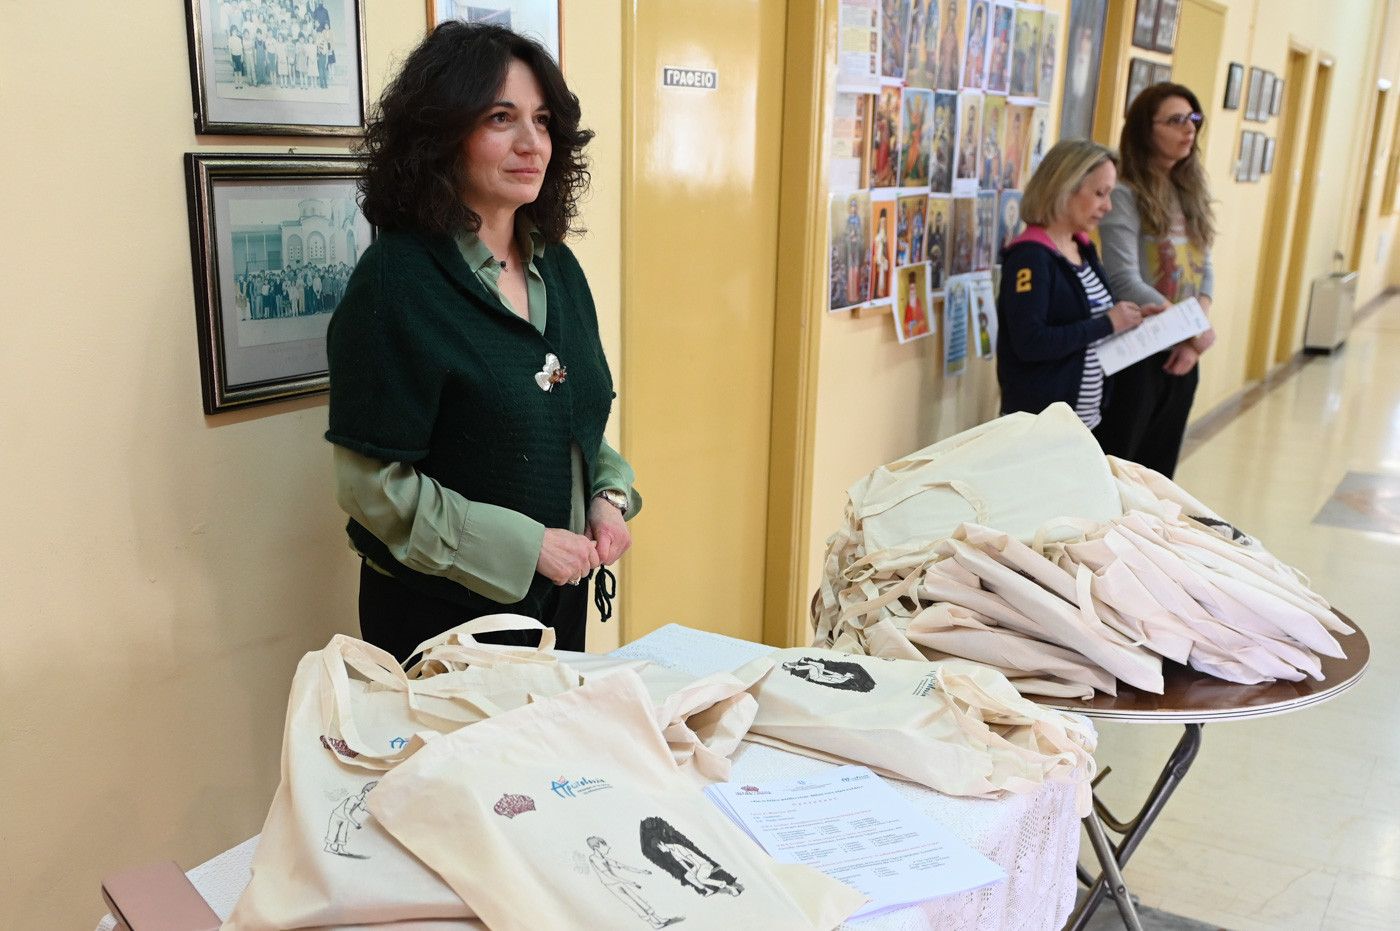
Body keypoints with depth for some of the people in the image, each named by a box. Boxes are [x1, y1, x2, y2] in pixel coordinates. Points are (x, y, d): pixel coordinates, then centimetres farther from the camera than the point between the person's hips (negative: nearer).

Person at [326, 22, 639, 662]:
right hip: (441, 612, -6)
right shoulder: (396, 280, -18)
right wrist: (526, 546, -21)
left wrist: (610, 498, -5)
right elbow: (373, 485, -19)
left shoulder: (557, 267, 3)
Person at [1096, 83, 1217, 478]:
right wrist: (1193, 330, -20)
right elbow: (1125, 282, -20)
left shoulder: (1191, 193, 10)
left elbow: (1204, 270, 8)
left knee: (1158, 470, 15)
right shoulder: (1125, 196, -13)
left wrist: (1196, 338, -8)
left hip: (1182, 355, 7)